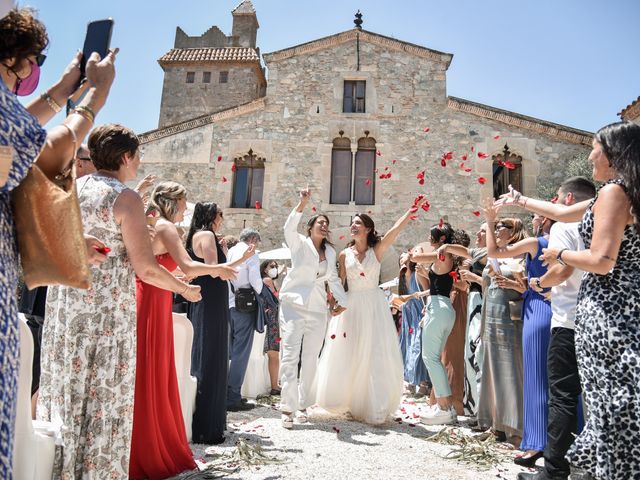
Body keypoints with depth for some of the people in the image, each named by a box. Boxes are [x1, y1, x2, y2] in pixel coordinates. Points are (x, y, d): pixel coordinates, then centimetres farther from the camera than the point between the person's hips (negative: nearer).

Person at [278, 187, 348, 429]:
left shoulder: (330, 252, 15)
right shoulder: (299, 243, 2)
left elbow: (334, 278, 19)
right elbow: (289, 228, -18)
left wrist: (342, 300, 7)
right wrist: (302, 203, -27)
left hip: (318, 309, 5)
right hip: (294, 304, -4)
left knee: (310, 358, 8)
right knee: (290, 354, -9)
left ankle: (303, 404, 20)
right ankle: (287, 407, -4)